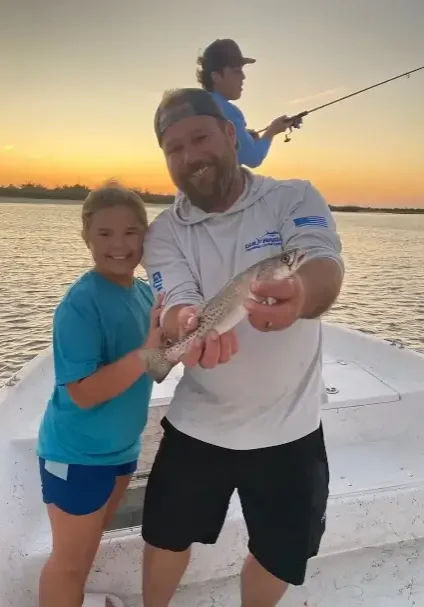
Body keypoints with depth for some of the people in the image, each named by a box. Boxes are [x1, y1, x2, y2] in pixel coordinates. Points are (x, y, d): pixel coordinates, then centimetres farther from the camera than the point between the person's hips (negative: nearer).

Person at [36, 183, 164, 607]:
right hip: (78, 453, -7)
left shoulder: (143, 291, -4)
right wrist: (148, 351, -38)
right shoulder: (81, 303, -26)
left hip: (121, 445, 7)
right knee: (69, 560, 14)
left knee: (91, 538, 30)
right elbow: (82, 393, -29)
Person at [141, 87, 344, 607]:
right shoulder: (164, 233, -6)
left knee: (280, 557, 20)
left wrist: (299, 294, -51)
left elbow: (327, 270, -27)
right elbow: (177, 303, -21)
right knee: (167, 540, 21)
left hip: (288, 427, 0)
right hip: (197, 425, 1)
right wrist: (189, 327, -46)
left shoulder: (295, 199, -10)